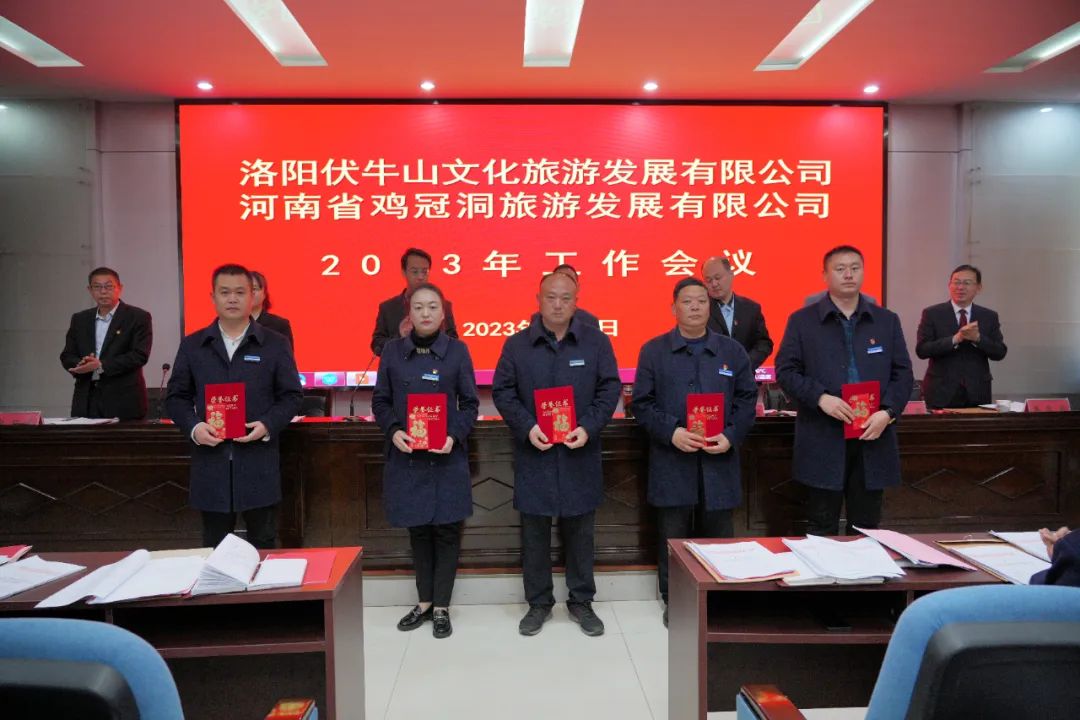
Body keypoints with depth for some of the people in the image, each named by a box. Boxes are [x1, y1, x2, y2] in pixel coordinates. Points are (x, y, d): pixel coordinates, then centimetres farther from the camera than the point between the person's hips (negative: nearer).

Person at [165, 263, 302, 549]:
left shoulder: (275, 344, 3)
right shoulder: (192, 345, 8)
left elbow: (291, 395, 3)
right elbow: (176, 397, 9)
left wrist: (268, 425, -14)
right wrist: (193, 426, -10)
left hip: (259, 463, -1)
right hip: (211, 463, 2)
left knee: (263, 543, 8)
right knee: (214, 546, 12)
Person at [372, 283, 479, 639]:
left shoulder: (457, 350, -2)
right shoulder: (392, 350, 2)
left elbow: (470, 403, 0)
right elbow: (380, 401, 6)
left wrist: (455, 436, -15)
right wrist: (393, 431, -12)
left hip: (447, 456, -1)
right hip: (406, 456, 2)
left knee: (446, 530, 5)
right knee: (417, 530, 12)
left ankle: (442, 607, 19)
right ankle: (424, 602, 28)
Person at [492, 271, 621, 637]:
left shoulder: (596, 342, 1)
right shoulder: (516, 344, 1)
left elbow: (610, 389, 0)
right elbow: (502, 392, -1)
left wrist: (588, 428, -14)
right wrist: (527, 428, -14)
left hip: (579, 453, 0)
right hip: (534, 453, 0)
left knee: (580, 528, 10)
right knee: (534, 529, 8)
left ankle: (581, 601, 26)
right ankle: (538, 603, 24)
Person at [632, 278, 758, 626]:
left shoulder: (732, 350, 9)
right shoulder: (653, 350, 2)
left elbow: (747, 398, 7)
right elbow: (642, 402, -2)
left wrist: (731, 436, -8)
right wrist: (671, 432, -16)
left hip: (719, 461, 2)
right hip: (671, 462, -1)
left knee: (719, 535, 9)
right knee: (673, 536, 7)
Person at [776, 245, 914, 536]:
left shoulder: (887, 321, 11)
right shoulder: (802, 321, 3)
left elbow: (903, 373, 8)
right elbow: (786, 371, -2)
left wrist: (888, 411, -8)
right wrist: (821, 398, -16)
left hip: (873, 437, 3)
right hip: (822, 443, -2)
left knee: (866, 527, 11)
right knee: (822, 528, 6)